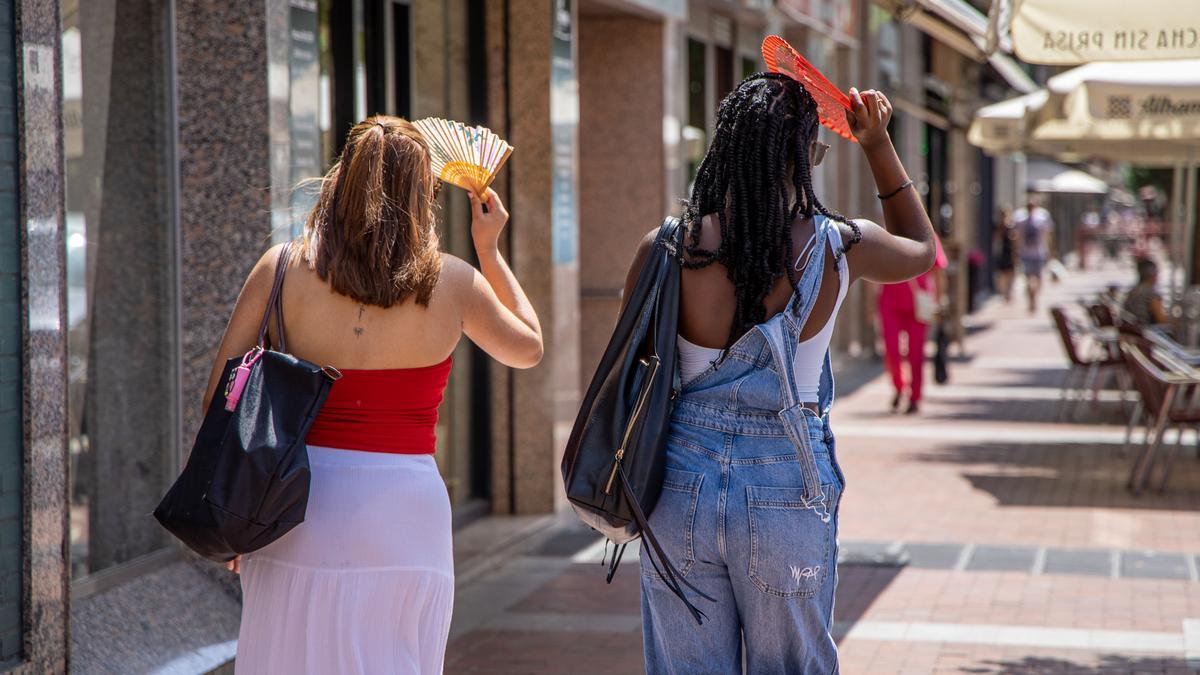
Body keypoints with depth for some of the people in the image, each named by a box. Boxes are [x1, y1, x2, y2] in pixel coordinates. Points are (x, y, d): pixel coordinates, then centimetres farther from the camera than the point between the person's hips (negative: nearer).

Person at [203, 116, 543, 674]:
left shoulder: (282, 269, -1)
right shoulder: (452, 283, -2)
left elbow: (220, 398, 0)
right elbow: (528, 348, 17)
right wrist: (490, 251, 26)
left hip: (302, 502, 0)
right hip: (407, 511, 0)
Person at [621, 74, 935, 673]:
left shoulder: (667, 248, -8)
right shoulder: (840, 248, -7)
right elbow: (922, 249, 16)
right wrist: (878, 145, 20)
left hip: (683, 485, 1)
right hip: (788, 493, -1)